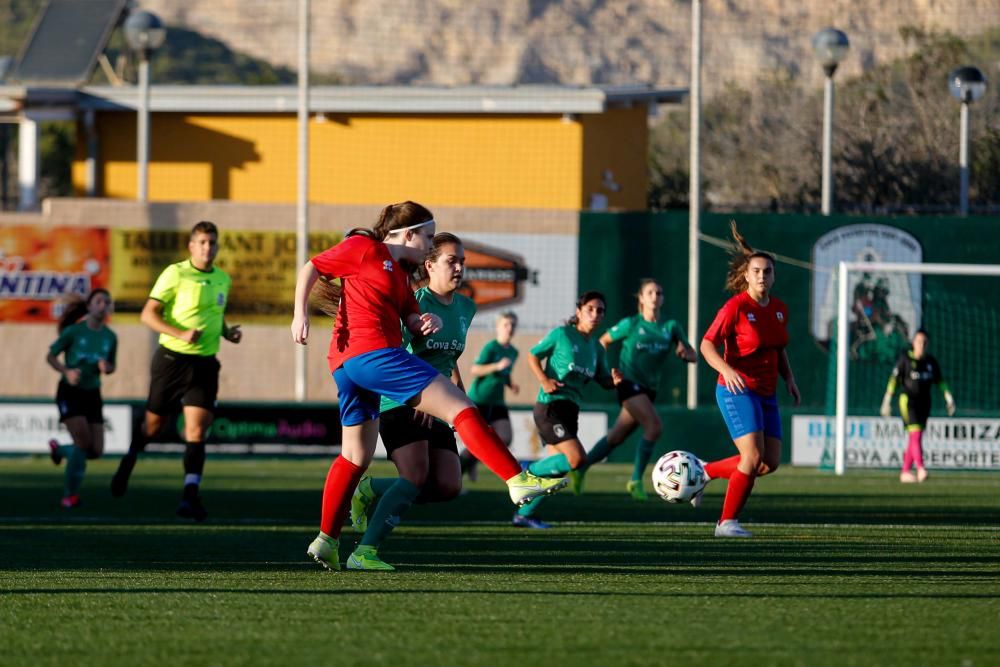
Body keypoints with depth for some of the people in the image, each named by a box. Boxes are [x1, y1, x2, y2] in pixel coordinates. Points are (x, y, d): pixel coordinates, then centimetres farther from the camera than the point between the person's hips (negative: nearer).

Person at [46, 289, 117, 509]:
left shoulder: (110, 337, 0)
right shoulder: (74, 331, -12)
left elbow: (111, 367, 12)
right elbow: (51, 356, -3)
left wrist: (106, 367, -12)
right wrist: (66, 372, -21)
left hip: (92, 394, 5)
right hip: (70, 392, -5)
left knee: (96, 451, 0)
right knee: (83, 442, -19)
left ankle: (59, 449, 32)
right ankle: (70, 494, -2)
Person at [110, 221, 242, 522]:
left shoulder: (223, 279, 9)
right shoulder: (175, 274, -9)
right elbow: (148, 314, -13)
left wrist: (228, 332, 6)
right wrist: (181, 334, -25)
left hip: (205, 363, 3)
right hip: (172, 359, -3)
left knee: (196, 431, -11)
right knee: (153, 425, 11)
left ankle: (190, 497, -16)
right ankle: (127, 463, 41)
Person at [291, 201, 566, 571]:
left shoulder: (399, 274, 25)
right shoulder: (364, 248, 0)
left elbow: (412, 323, 18)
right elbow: (310, 269, 0)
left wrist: (427, 323, -5)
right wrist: (301, 315, -11)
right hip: (371, 351, -10)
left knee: (356, 456, 15)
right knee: (461, 408, -12)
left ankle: (326, 540, 17)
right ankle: (518, 481, -20)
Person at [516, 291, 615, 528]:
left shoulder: (596, 348, 13)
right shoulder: (561, 334, -6)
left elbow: (604, 381, 19)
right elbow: (533, 356, 1)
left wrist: (616, 381, -4)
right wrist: (544, 380, -15)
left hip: (571, 409, 8)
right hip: (550, 406, -8)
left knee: (557, 468, 8)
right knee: (577, 458, -21)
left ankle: (524, 514, 19)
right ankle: (529, 473, -2)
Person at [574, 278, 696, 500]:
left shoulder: (671, 327, 5)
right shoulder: (631, 325, -3)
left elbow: (693, 356, 4)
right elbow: (603, 342, 8)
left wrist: (684, 353, -19)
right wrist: (607, 368, -4)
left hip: (649, 389, 5)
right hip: (629, 382, -5)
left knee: (616, 437, 9)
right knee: (654, 426, -23)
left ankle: (579, 469, 23)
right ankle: (636, 480, -15)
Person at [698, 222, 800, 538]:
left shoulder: (779, 309, 8)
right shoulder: (736, 307, -13)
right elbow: (707, 345, -14)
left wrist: (789, 378, 7)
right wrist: (727, 370, -31)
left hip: (766, 394, 7)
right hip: (738, 391, -7)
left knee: (771, 462, 3)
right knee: (753, 457, -18)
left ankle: (704, 472, 22)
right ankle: (727, 522, -5)